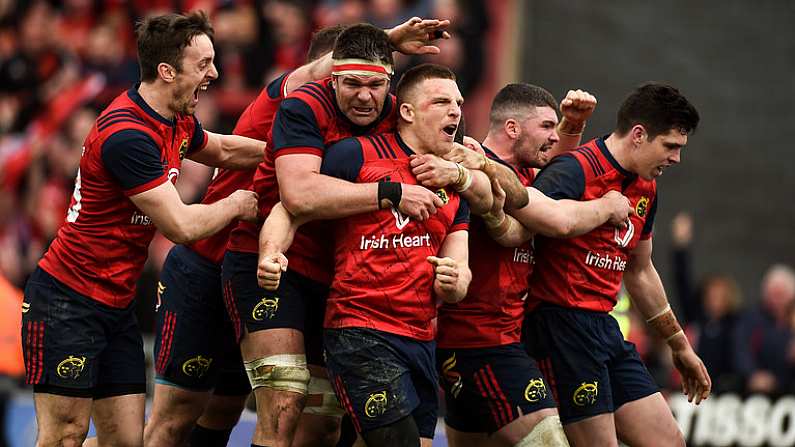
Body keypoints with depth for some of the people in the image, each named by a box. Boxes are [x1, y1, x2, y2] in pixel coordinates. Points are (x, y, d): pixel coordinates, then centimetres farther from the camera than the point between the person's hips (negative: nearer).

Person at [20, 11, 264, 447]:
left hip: (116, 306, 9)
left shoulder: (177, 123, 8)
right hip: (67, 302, -9)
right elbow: (180, 226, -22)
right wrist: (235, 205, -5)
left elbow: (222, 149, 31)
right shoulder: (127, 135, -23)